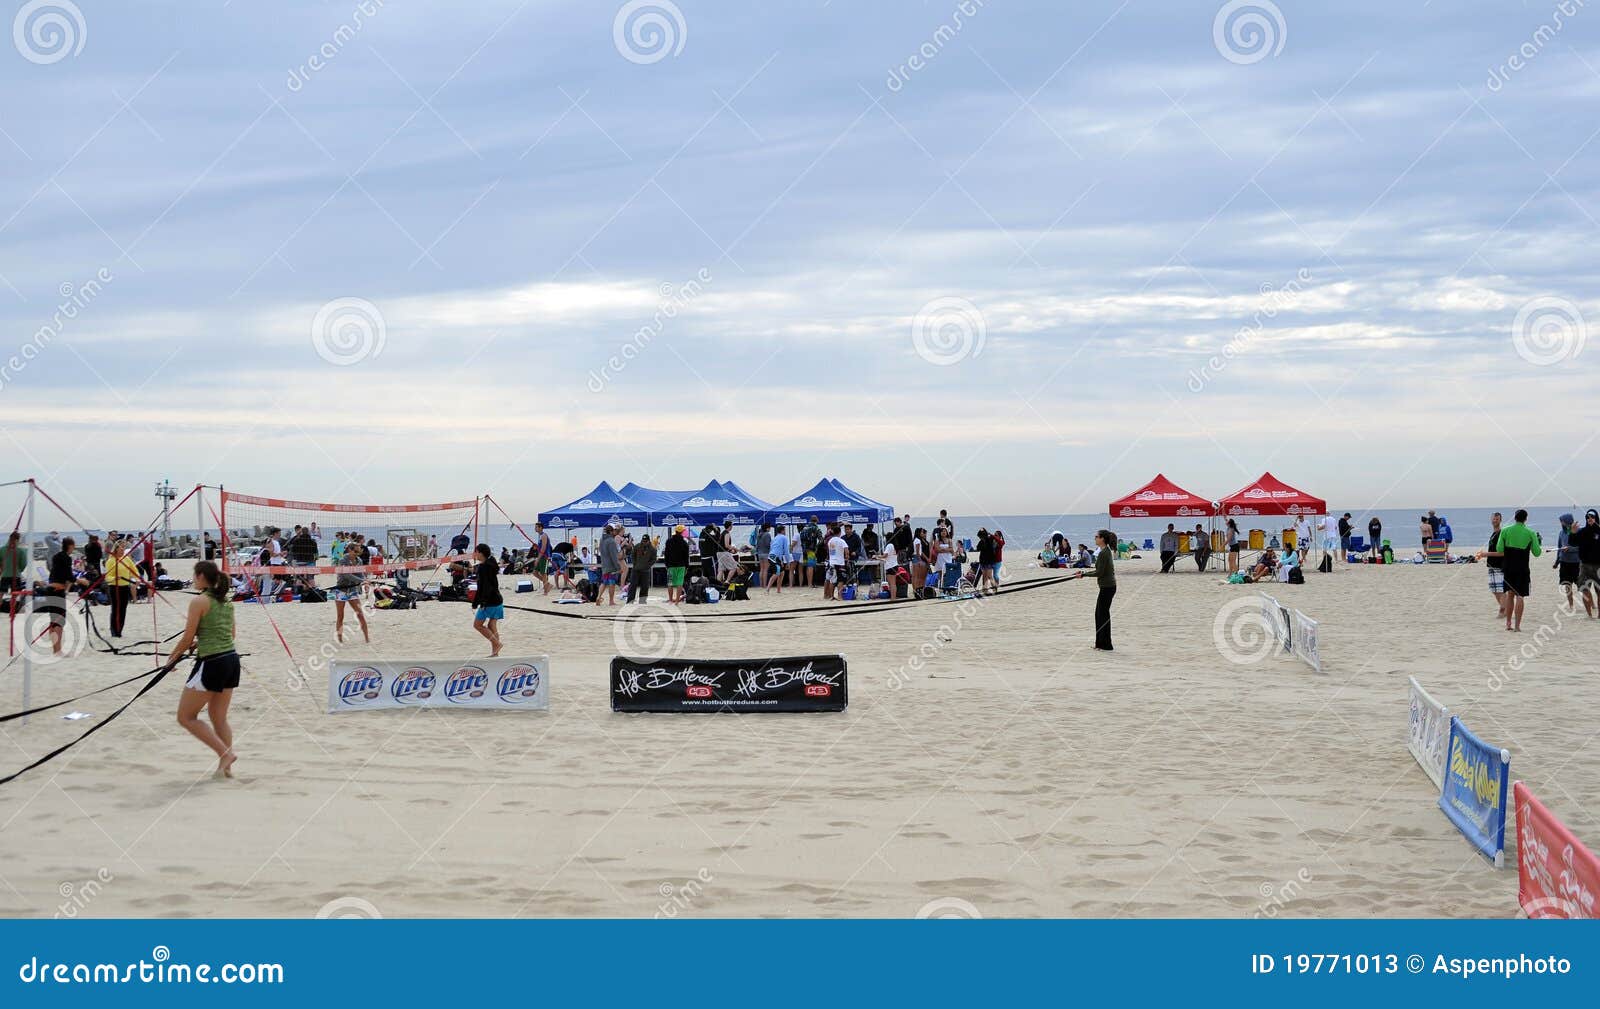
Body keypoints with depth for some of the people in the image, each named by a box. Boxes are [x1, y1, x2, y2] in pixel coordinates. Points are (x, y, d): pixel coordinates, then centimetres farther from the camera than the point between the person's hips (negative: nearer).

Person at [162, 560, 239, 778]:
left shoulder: (199, 601, -11)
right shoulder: (226, 601, 12)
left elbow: (187, 639, -10)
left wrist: (172, 656, 7)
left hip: (211, 664, -8)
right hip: (231, 660, 8)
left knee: (186, 717, 4)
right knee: (219, 718, 17)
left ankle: (225, 753, -5)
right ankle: (225, 766, 13)